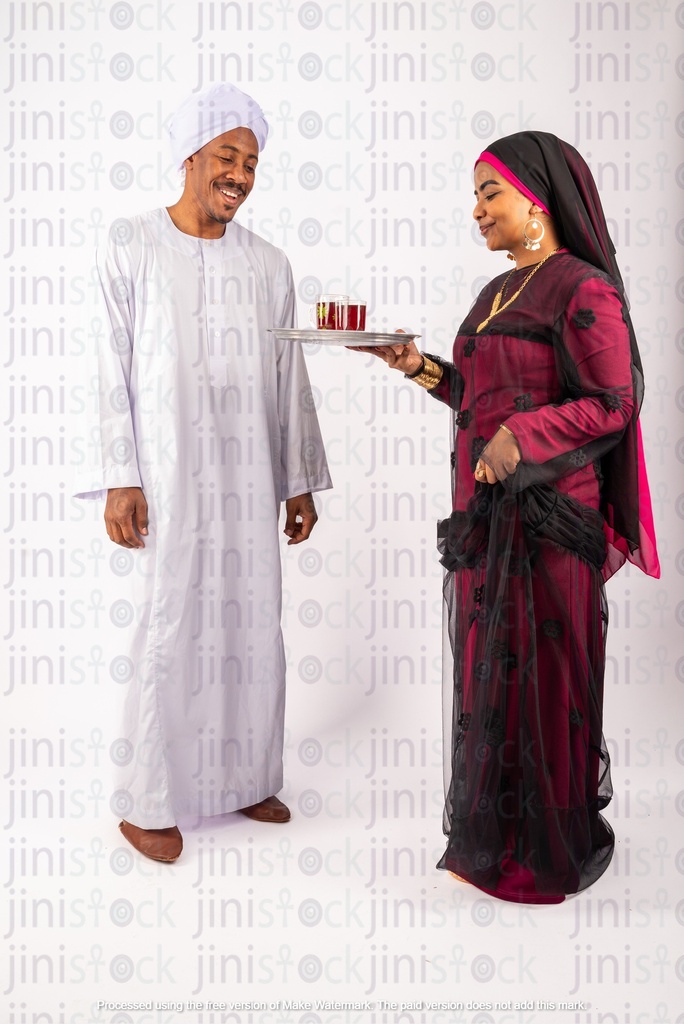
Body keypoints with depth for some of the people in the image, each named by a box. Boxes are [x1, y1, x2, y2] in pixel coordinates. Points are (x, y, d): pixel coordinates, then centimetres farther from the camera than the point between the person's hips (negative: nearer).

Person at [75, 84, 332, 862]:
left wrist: (300, 482, 8)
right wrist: (119, 479, -9)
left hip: (247, 478, 4)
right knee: (164, 628, 1)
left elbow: (288, 379, 10)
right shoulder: (132, 246, 3)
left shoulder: (267, 265, 10)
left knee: (250, 624, 8)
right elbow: (114, 368, -2)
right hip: (164, 475, -3)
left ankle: (242, 777, 26)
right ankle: (147, 800, 17)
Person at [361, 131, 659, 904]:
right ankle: (494, 834, 31)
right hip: (485, 509, 8)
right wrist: (423, 369, 6)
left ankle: (549, 849, 23)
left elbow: (613, 405, -12)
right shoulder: (498, 293, 16)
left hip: (546, 514, -8)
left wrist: (520, 440, -21)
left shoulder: (583, 289, -8)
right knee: (490, 669, 14)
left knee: (542, 673, 2)